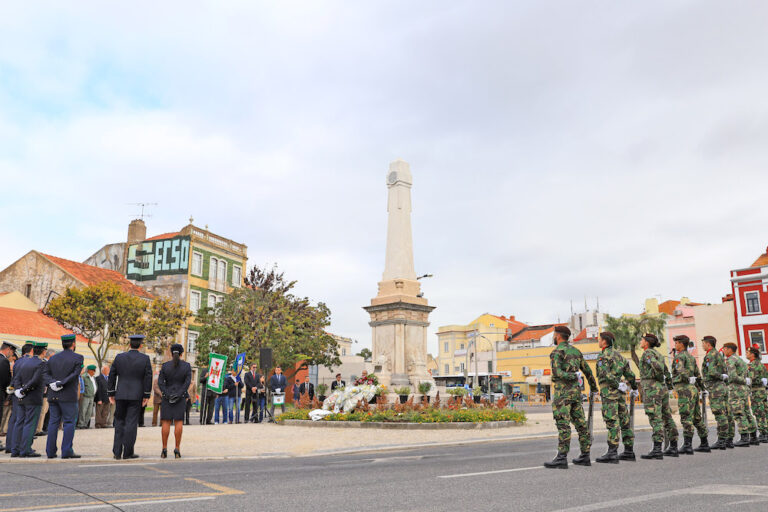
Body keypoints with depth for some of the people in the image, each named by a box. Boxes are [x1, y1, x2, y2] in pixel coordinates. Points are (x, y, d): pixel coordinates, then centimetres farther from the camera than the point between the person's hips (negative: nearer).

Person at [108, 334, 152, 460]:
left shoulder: (119, 357, 3)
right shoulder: (145, 359, -4)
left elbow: (112, 375, 5)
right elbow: (148, 377, -6)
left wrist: (111, 394, 11)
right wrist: (146, 396, -1)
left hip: (121, 395, 2)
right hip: (136, 396, -2)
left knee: (119, 422, 12)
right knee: (131, 423, 2)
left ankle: (117, 452, 8)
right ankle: (127, 453, 3)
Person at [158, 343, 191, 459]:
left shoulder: (165, 365, -4)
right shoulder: (187, 365, -4)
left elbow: (160, 382, -9)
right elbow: (188, 382, -11)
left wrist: (166, 394, -10)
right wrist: (179, 395, -12)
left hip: (167, 397, 0)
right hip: (181, 397, 0)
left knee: (166, 422, 4)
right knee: (179, 422, 2)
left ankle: (164, 449, 2)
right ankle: (177, 449, -2)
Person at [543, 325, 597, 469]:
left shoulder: (556, 352, -8)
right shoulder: (576, 351, 16)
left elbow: (557, 373, -23)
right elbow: (587, 371, 23)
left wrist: (573, 377, -17)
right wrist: (593, 387, 36)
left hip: (562, 391, -8)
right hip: (576, 391, 8)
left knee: (563, 425, -11)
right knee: (580, 423, 10)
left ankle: (562, 458, -15)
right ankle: (585, 456, 14)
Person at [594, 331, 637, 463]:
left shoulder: (603, 356, -8)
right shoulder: (618, 354, 16)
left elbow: (605, 374, -23)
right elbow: (629, 373, 21)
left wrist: (618, 385, -17)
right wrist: (634, 389, 32)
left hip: (609, 391, -8)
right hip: (620, 393, 8)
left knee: (611, 422, -11)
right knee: (624, 421, 11)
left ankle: (612, 453, -13)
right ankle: (629, 451, 16)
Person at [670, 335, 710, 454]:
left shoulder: (680, 356, -8)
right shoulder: (691, 357, 19)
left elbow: (680, 370, -27)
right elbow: (698, 375, 22)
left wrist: (688, 379, -13)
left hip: (685, 389, -9)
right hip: (693, 389, 9)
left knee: (686, 418, -11)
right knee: (697, 418, 13)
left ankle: (687, 445, -14)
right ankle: (704, 444, 18)